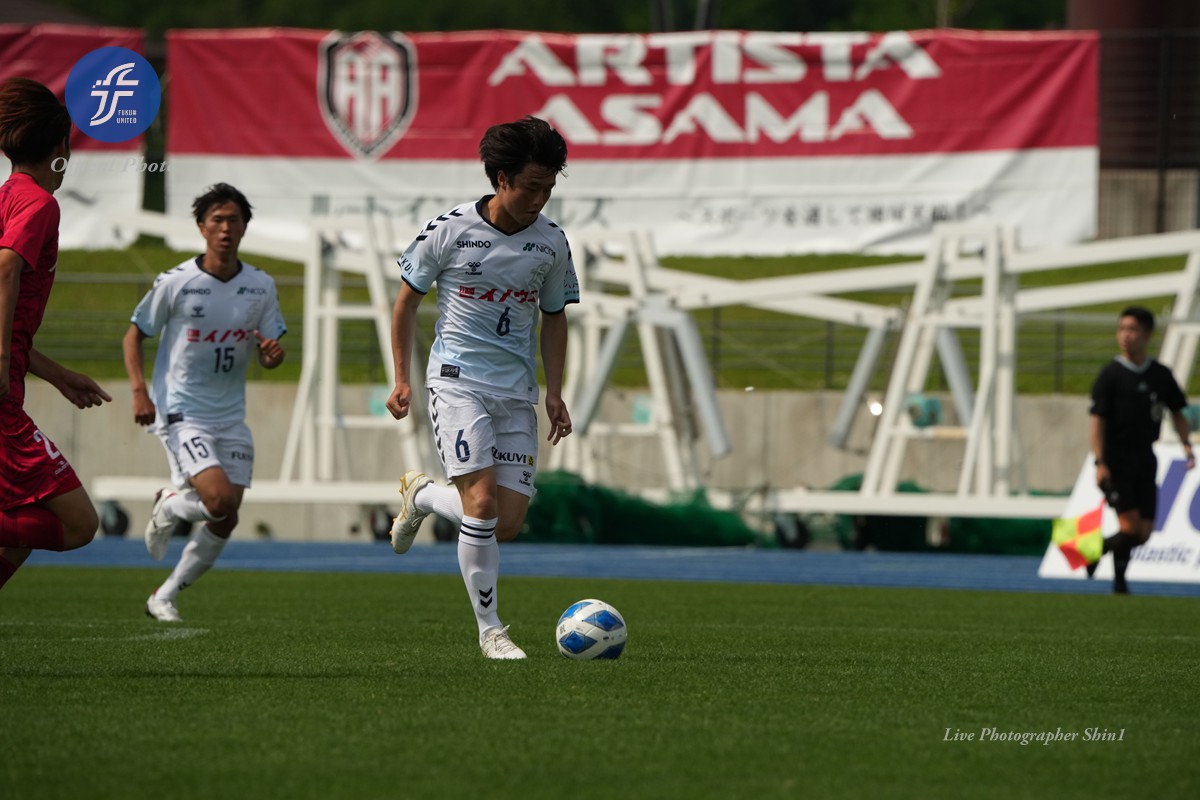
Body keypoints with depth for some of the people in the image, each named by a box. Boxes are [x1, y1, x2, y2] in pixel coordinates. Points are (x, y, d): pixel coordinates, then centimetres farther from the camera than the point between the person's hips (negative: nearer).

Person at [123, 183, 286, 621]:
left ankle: (165, 597, 20)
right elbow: (134, 335, 1)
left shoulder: (261, 286, 1)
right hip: (182, 413, -5)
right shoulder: (175, 283, -9)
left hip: (231, 417, 5)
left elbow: (268, 353, 9)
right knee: (220, 500, -23)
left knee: (224, 525, 2)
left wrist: (272, 354, -16)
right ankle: (169, 506, 12)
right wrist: (139, 391, -12)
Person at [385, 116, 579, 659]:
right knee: (482, 503, -18)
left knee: (509, 523, -2)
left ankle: (421, 495, 28)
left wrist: (554, 393, 9)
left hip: (517, 391, 4)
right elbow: (407, 300, 5)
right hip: (458, 380, -4)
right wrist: (402, 380, 1)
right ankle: (490, 630, -6)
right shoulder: (450, 231, -6)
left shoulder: (551, 243, 4)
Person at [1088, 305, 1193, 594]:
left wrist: (1186, 445, 0)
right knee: (1130, 527, -15)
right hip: (1116, 460, -5)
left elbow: (1176, 413, 16)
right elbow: (1098, 419, -9)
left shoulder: (1161, 375, 6)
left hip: (1144, 460, 5)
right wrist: (1100, 462, -17)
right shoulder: (1110, 375, -6)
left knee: (1143, 533, 1)